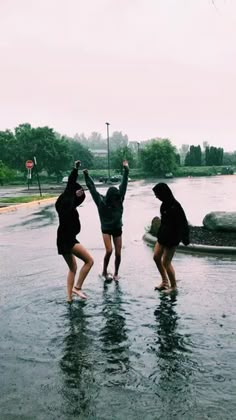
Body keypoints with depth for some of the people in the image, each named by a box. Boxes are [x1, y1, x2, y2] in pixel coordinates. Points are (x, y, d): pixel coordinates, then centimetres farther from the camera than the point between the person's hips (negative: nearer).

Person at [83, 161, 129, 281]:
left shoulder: (119, 200, -5)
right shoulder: (101, 201, -10)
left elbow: (123, 185, -3)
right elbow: (92, 188, -9)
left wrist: (126, 170, -5)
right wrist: (86, 175, -10)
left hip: (117, 229, 3)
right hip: (106, 229, -3)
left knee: (118, 253, 4)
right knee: (109, 251, -14)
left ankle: (116, 274, 23)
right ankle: (104, 272, 9)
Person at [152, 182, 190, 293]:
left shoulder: (175, 206, -23)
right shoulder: (165, 204, 4)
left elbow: (181, 223, -21)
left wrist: (184, 238, -20)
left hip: (172, 238, -9)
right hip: (163, 235, 9)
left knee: (166, 262, 0)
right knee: (156, 257, 13)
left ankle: (173, 286, 19)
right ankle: (165, 281, 28)